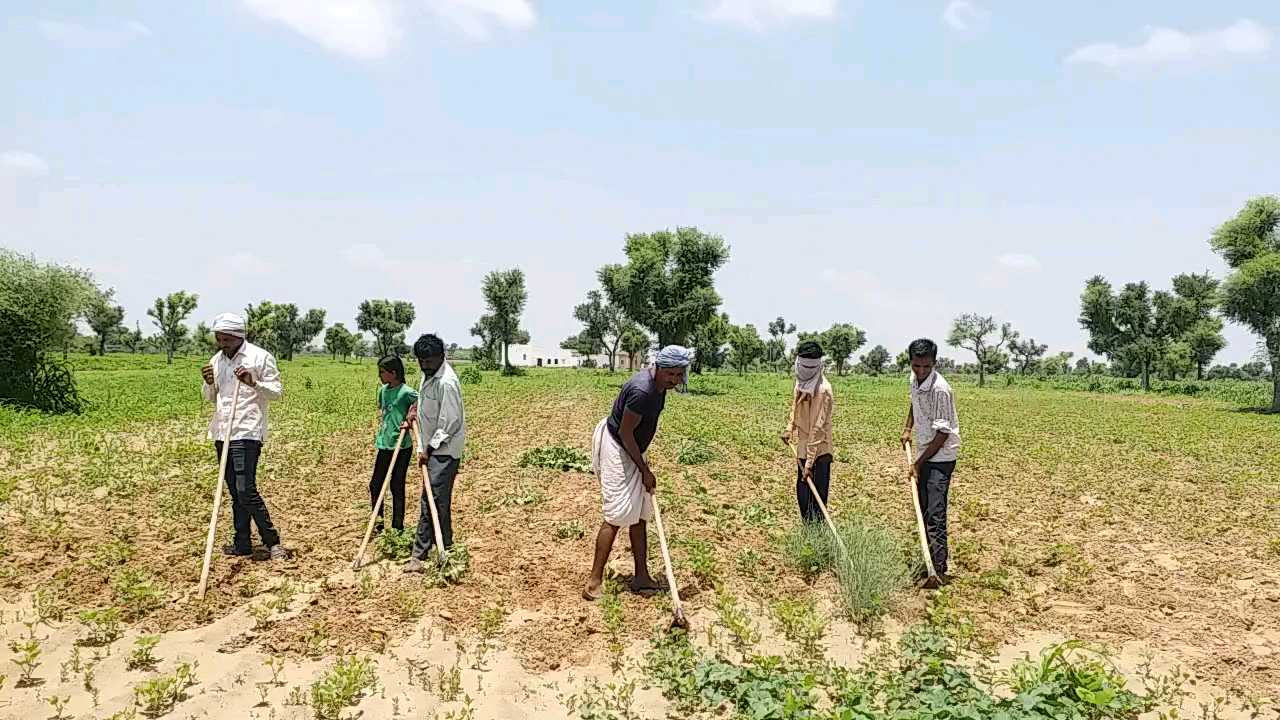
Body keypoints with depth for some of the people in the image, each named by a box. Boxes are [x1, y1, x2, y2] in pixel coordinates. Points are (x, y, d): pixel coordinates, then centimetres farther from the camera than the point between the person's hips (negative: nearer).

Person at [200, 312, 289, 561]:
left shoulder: (260, 357, -6)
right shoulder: (216, 360, 13)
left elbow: (277, 391, -6)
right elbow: (211, 398, 20)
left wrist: (253, 383, -24)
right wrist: (209, 383, -2)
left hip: (247, 433, -7)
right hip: (222, 433, 7)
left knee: (246, 490, -12)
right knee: (235, 492, 12)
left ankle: (272, 541, -2)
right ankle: (242, 544, 20)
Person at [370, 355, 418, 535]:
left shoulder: (405, 392, -15)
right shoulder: (383, 390, 8)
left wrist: (411, 416, -26)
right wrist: (381, 424, 14)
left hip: (401, 447, -7)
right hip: (384, 445, 7)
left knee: (396, 487, 2)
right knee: (375, 484, 12)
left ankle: (397, 527, 15)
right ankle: (377, 521, 30)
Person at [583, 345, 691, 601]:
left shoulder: (660, 384, 1)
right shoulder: (642, 391, -29)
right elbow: (625, 433, -23)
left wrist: (643, 460, 15)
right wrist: (645, 471, -16)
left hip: (632, 450, 10)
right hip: (617, 448, -10)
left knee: (640, 515, 10)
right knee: (616, 516, -11)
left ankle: (641, 577, 17)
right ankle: (594, 582, -5)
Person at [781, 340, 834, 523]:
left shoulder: (822, 390, -22)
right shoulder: (801, 381, 4)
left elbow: (817, 428, -24)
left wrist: (810, 461, -26)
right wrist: (789, 428, 9)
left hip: (818, 453, -9)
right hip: (802, 449, 9)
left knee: (817, 499, -3)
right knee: (802, 495, 18)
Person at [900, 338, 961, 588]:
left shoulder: (940, 389, -23)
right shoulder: (915, 380, 2)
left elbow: (943, 432, -22)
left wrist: (918, 463, -18)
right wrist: (908, 428, 15)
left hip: (940, 457, -9)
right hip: (923, 455, 9)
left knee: (935, 514, -13)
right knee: (924, 510, 15)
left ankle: (939, 571, -12)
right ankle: (929, 560, 28)